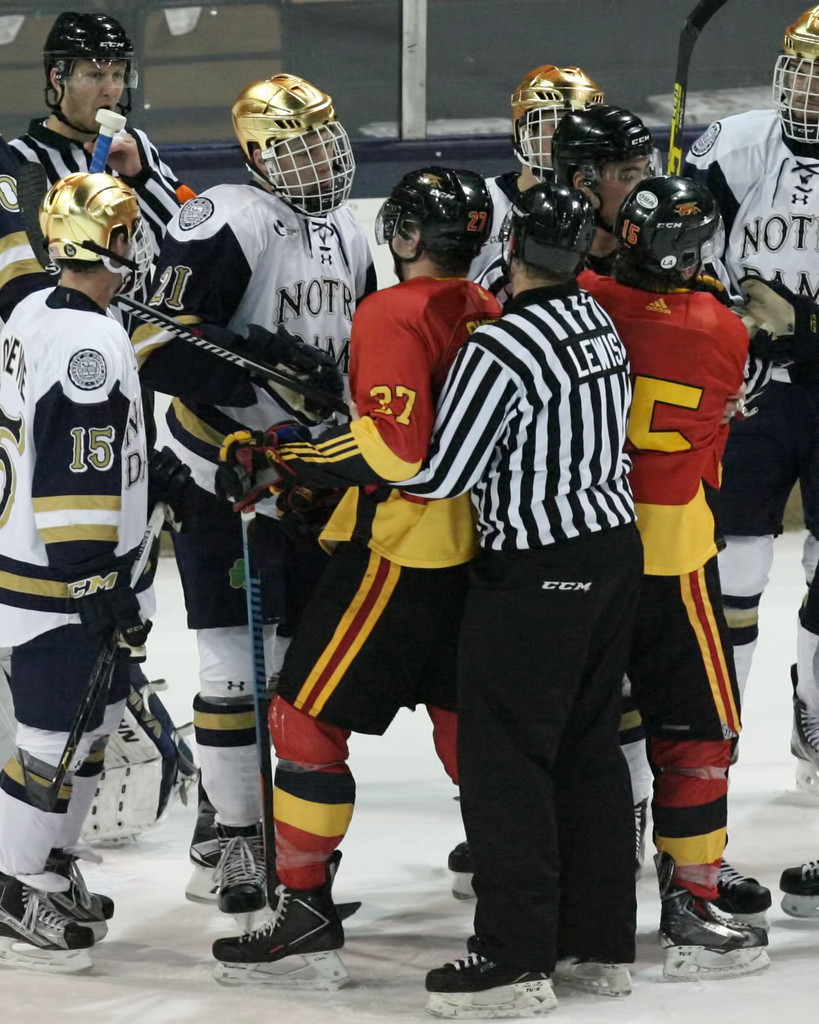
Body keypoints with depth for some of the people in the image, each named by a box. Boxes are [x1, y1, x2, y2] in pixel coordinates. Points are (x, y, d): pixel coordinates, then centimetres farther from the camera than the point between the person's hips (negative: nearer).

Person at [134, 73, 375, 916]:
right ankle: (232, 839, 3)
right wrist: (263, 370, -29)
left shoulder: (347, 238, 12)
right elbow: (159, 344, -23)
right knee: (238, 665, -7)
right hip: (218, 475, -8)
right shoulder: (226, 224, -15)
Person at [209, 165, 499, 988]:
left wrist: (281, 458, -15)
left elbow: (390, 449, -24)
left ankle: (306, 922, -5)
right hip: (468, 546, 8)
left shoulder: (393, 315, -15)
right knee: (463, 721, 17)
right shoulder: (485, 313, 10)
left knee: (305, 721, -2)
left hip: (395, 551, -8)